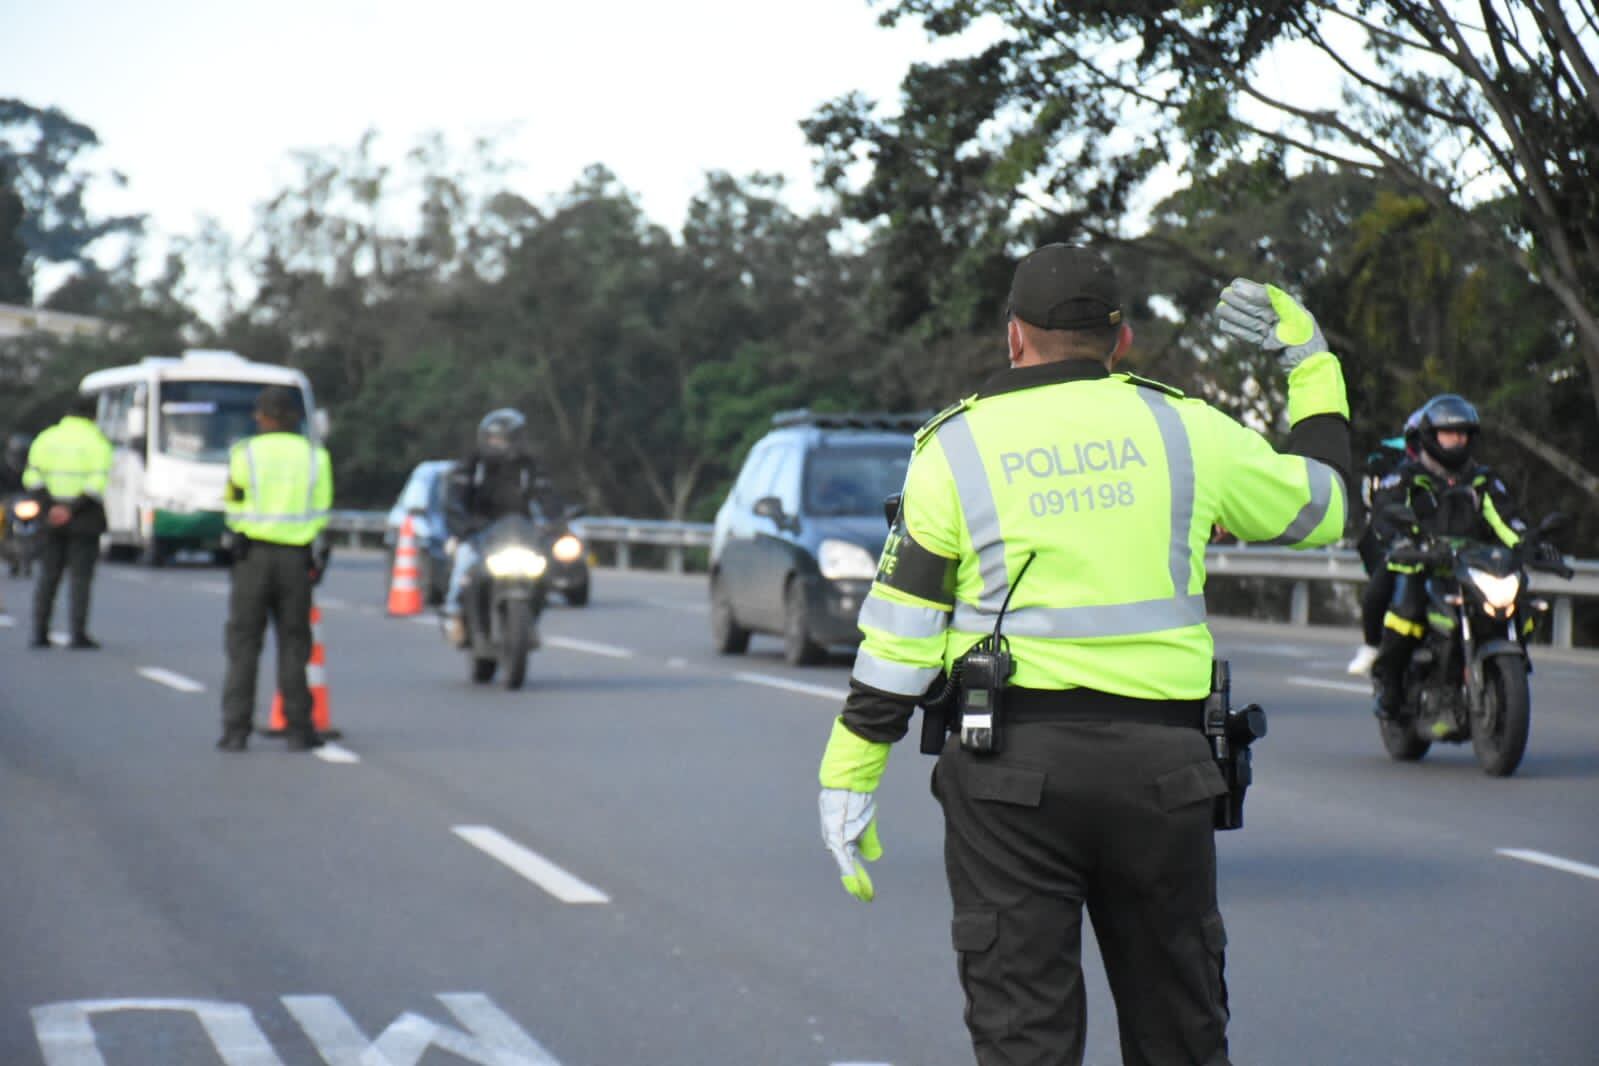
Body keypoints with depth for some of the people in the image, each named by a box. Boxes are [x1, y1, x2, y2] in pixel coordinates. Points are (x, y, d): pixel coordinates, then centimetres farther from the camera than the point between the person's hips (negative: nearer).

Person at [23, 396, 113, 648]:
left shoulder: (46, 438, 8)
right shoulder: (97, 442, -4)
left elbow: (33, 478, -1)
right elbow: (97, 485, -15)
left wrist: (49, 506, -8)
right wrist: (72, 510, -15)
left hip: (52, 517, 3)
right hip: (83, 519, -3)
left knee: (47, 575, 10)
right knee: (81, 576, 0)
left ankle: (40, 632, 8)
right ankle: (79, 633, -4)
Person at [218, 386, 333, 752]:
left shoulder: (244, 454, -2)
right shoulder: (315, 457, 4)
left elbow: (233, 510, 2)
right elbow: (321, 514, 5)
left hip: (252, 556, -1)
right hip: (297, 558, 1)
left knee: (243, 643, 3)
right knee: (294, 645, 6)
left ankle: (236, 730, 0)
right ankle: (298, 730, 5)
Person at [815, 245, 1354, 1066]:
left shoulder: (956, 447, 2)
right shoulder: (1183, 428, 5)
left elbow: (898, 633, -1)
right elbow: (1325, 503, 19)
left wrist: (848, 777, 4)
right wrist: (1311, 364, 31)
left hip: (1011, 767, -1)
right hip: (1160, 766, 2)